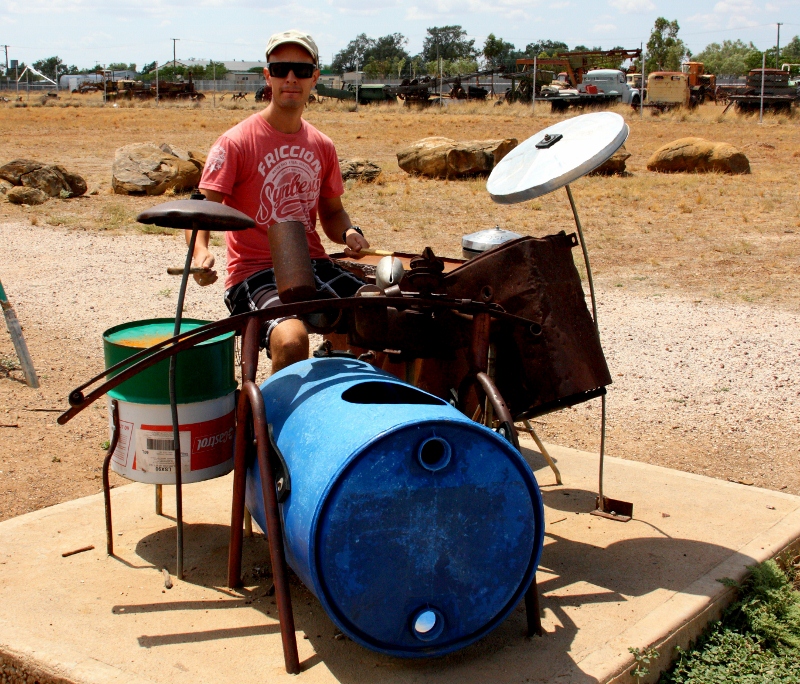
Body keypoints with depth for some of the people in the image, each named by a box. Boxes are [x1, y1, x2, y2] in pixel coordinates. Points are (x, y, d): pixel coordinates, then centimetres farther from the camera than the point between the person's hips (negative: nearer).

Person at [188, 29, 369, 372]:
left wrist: (349, 233, 0)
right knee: (291, 339, -34)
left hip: (313, 266, 5)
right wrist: (201, 252, -30)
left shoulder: (322, 146, 12)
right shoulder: (237, 142, -5)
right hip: (255, 272, -5)